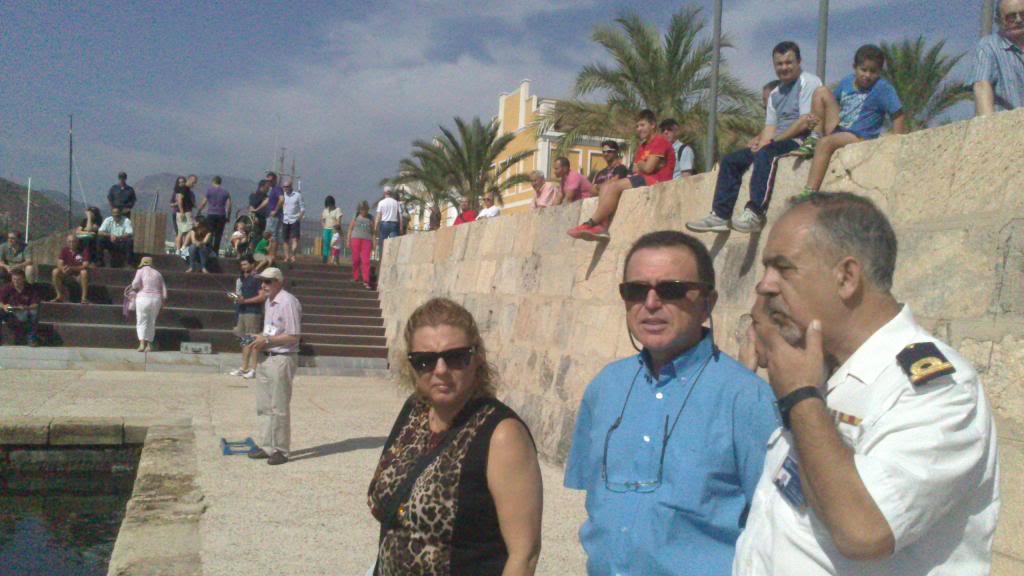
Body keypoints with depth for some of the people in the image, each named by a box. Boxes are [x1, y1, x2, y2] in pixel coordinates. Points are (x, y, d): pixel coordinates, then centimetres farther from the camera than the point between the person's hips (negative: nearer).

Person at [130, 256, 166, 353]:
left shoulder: (140, 271, 1)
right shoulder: (158, 274, 12)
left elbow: (135, 284, -16)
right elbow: (164, 291, 9)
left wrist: (134, 289, 6)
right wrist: (162, 303, 13)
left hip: (143, 299, -3)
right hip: (156, 300, 3)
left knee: (141, 322, 2)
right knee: (152, 323, 13)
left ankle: (142, 344, -12)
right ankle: (149, 345, 11)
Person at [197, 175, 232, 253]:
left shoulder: (209, 191, 2)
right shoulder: (226, 192, 8)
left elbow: (203, 203, 1)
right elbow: (229, 205, 3)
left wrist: (198, 211, 13)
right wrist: (228, 217, 10)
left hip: (211, 215, -2)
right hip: (221, 216, 2)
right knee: (218, 235, 4)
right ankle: (215, 252, 1)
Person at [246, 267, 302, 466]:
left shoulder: (288, 302, -16)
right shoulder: (268, 301, 13)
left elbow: (293, 337, -19)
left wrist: (266, 340, -18)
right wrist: (259, 340, 3)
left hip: (282, 359, -9)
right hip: (265, 358, 9)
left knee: (279, 407, -2)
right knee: (263, 406, 14)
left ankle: (281, 450, 7)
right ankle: (266, 446, 25)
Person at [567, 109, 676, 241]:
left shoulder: (659, 141, -7)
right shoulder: (642, 146, 23)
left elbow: (648, 168, -15)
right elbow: (635, 169, 13)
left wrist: (640, 165, 5)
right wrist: (643, 165, -8)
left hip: (657, 181, -10)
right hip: (644, 180, 10)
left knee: (614, 186, -22)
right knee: (606, 186, -4)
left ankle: (591, 224, -21)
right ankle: (602, 227, -25)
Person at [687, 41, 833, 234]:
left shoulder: (808, 82, -3)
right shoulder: (775, 93, 22)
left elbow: (805, 122, -14)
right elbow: (770, 127, 15)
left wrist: (771, 141, -15)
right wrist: (760, 142, -8)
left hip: (802, 141, -9)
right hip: (778, 143, 9)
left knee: (765, 153, -36)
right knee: (730, 160, 0)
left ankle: (755, 214, -43)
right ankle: (720, 215, -6)